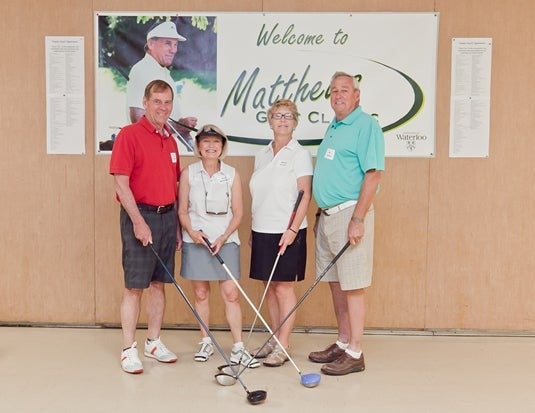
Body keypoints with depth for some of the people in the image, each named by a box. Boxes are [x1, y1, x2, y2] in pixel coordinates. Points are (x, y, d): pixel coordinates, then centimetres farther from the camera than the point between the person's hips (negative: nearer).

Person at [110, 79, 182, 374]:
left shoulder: (170, 141, 13)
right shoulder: (129, 135, -7)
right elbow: (121, 184, -13)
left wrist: (178, 225, 14)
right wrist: (138, 222, -18)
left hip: (167, 217, 7)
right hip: (140, 216, -6)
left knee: (159, 283, 12)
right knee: (134, 286, -1)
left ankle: (154, 342, 23)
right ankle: (129, 349, 9)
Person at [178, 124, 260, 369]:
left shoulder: (232, 174, 2)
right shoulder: (189, 173, 1)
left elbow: (238, 213, 2)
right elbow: (182, 210, 3)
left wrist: (223, 237, -11)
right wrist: (191, 231, -14)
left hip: (225, 241, 0)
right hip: (196, 240, 1)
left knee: (231, 294, -3)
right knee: (201, 293, 8)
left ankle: (238, 348, 3)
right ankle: (205, 342, 23)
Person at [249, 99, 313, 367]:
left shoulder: (300, 154, -5)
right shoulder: (261, 155, 13)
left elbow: (305, 195, -11)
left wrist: (292, 229, -19)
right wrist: (253, 230, 14)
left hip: (286, 231, -6)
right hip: (262, 230, 6)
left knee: (284, 287, -2)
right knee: (269, 287, 10)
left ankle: (283, 346, 6)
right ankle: (274, 340, 22)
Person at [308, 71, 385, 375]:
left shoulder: (366, 125, -10)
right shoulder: (333, 128, 18)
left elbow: (373, 174, -18)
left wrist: (358, 220, -22)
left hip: (349, 214, -9)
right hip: (327, 215, 9)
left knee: (353, 286, -4)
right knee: (335, 283, 14)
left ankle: (355, 353, 5)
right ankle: (343, 343, 25)